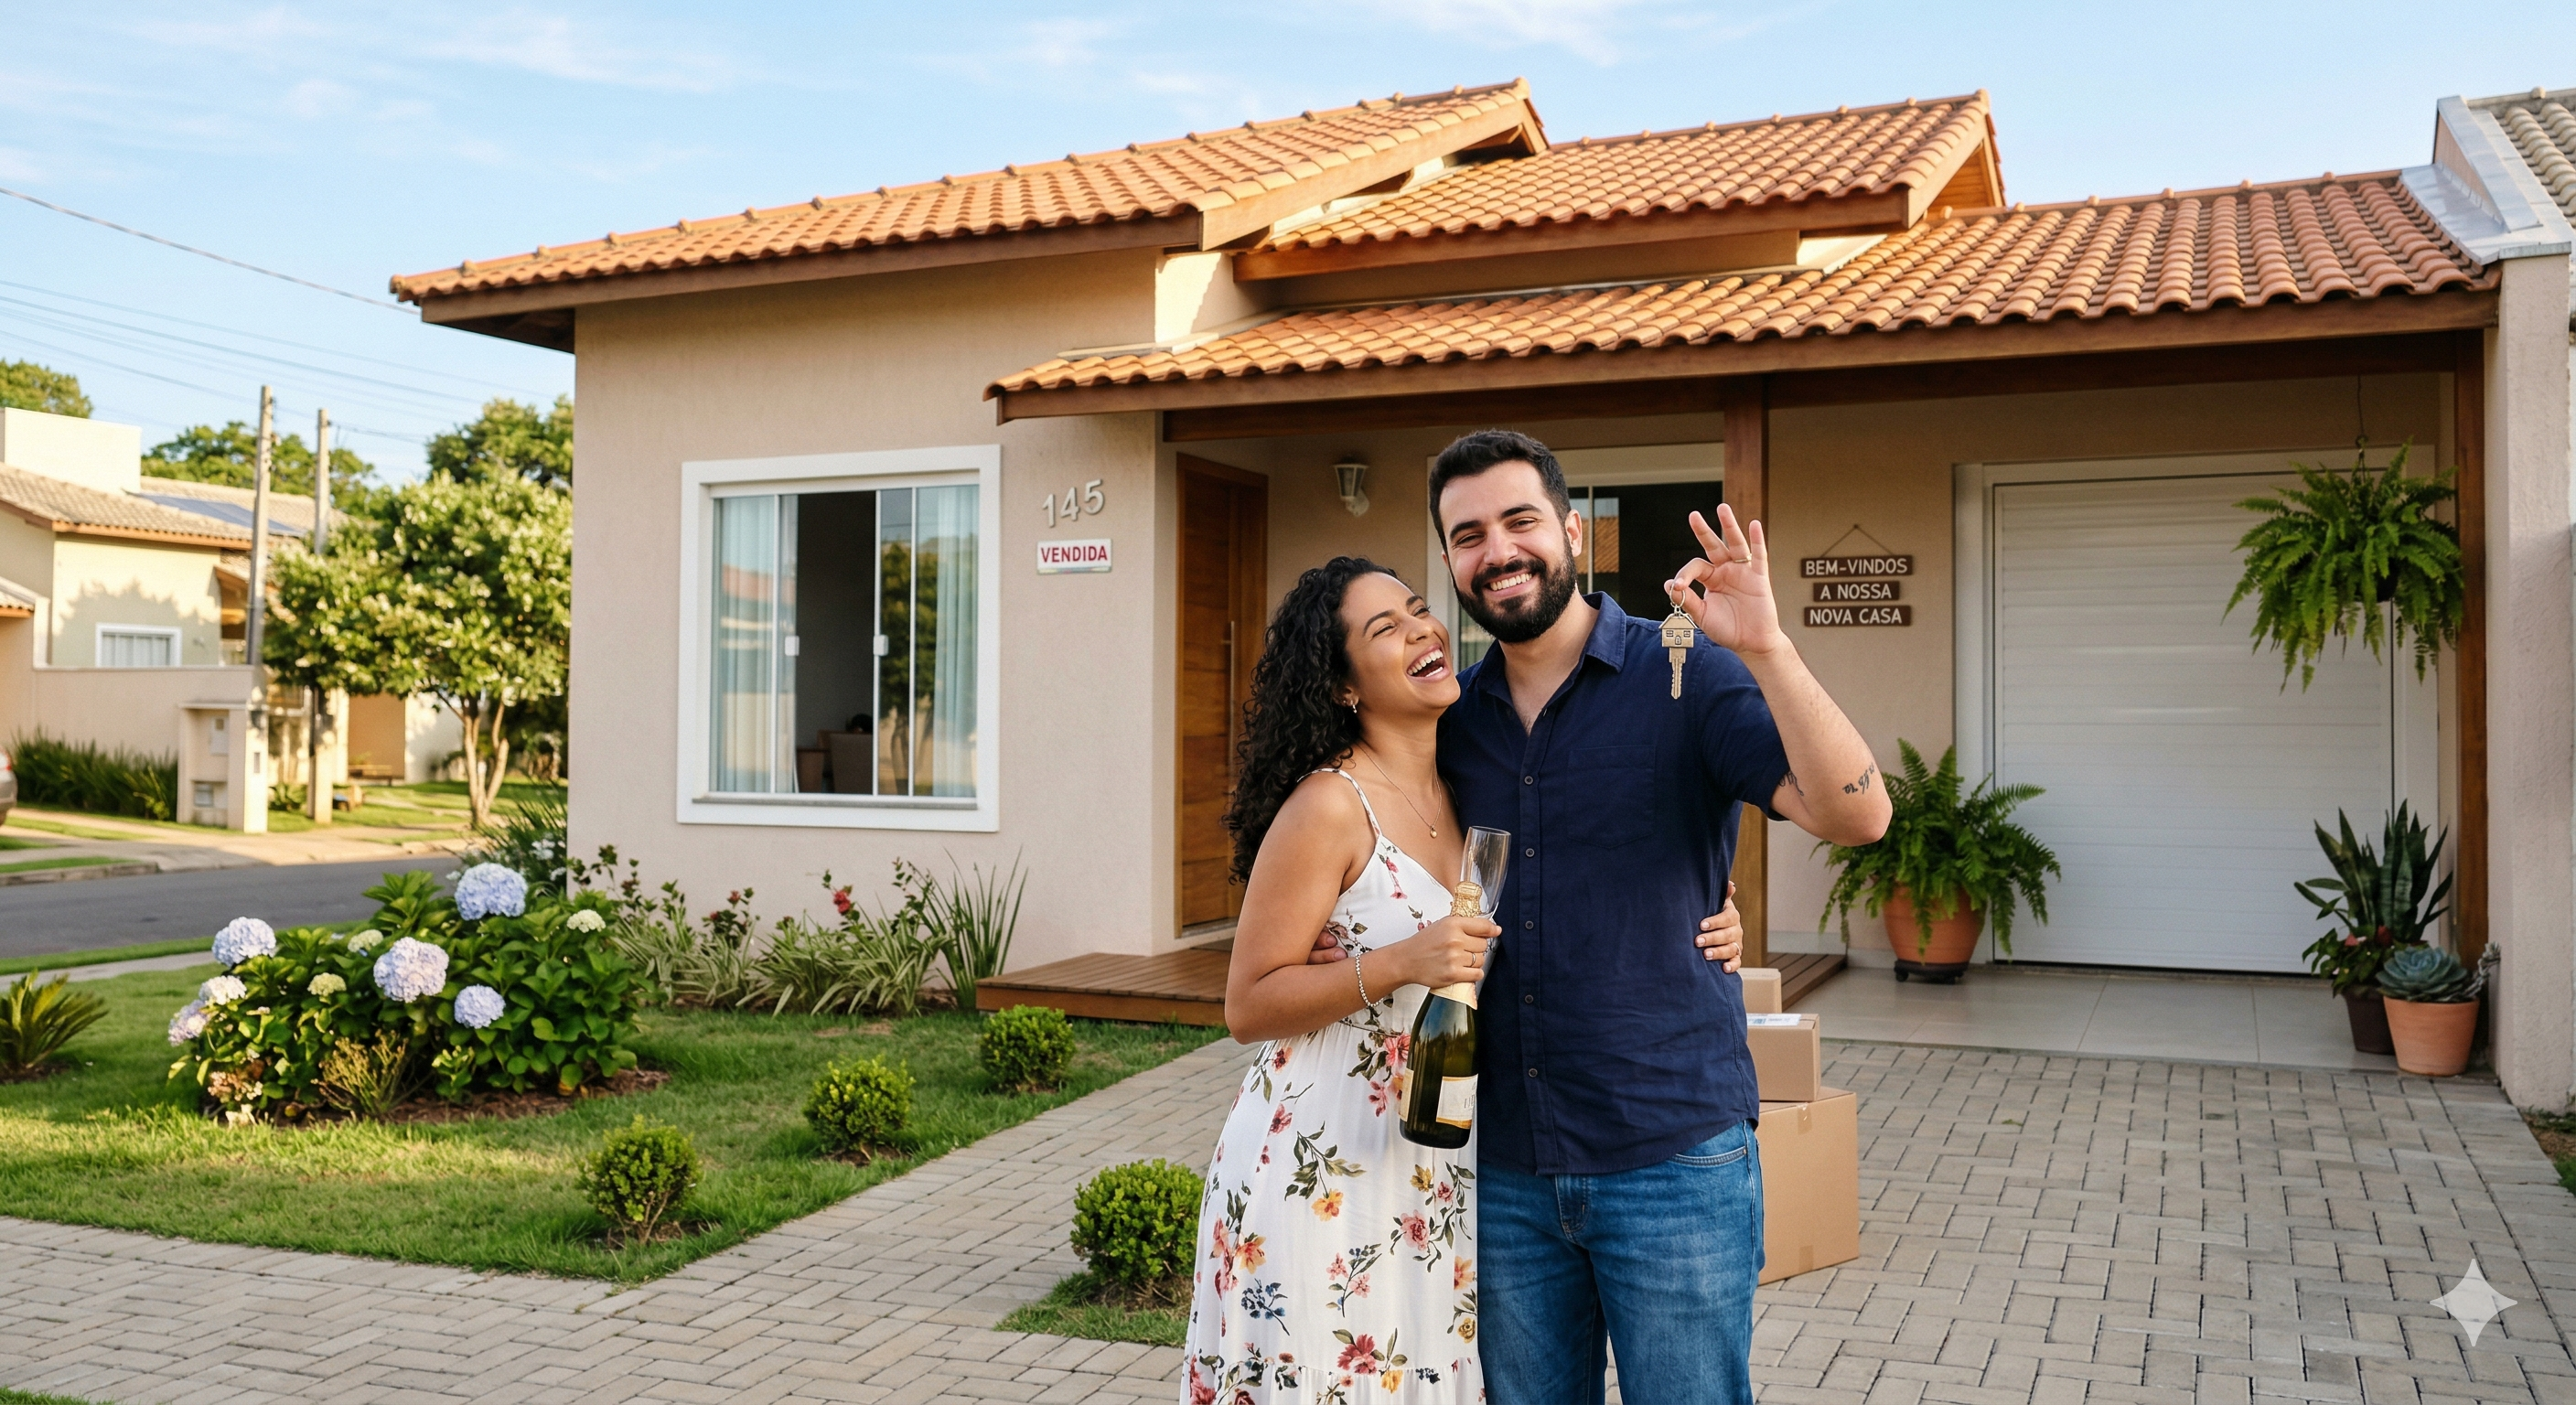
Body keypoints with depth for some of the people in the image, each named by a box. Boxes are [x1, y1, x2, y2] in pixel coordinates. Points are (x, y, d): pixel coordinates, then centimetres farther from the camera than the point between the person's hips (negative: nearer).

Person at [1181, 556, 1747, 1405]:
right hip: (1319, 1168, -6)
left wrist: (1696, 937, 0)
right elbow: (1248, 1005, -13)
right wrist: (1402, 963, -25)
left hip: (1439, 1170, 6)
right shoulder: (1328, 807, -15)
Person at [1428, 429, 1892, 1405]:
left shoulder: (1689, 676, -7)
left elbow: (1855, 814, -20)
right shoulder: (1452, 716, 6)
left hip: (1674, 1156, -4)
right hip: (1504, 1165, 4)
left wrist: (1765, 649, -32)